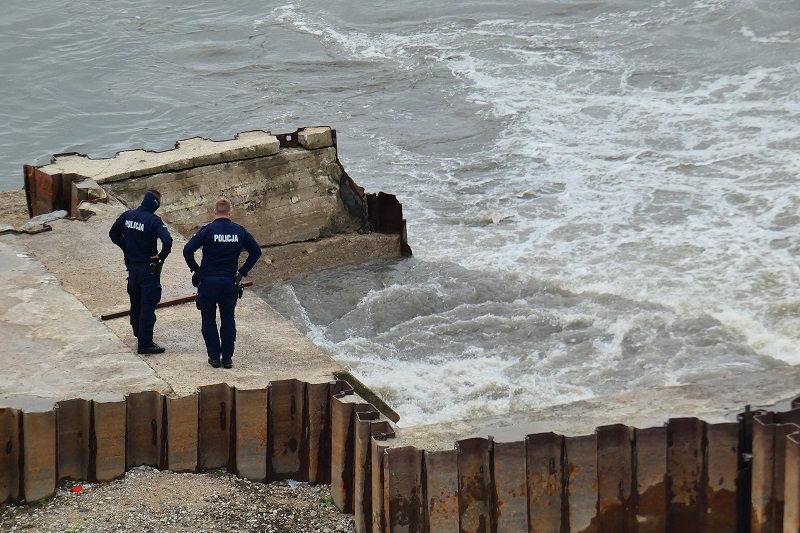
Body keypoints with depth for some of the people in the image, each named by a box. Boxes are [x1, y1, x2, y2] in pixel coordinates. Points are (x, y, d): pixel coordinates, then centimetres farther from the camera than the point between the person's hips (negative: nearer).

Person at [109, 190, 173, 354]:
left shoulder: (127, 216, -1)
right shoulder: (153, 221, -20)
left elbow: (113, 233, 10)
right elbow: (167, 240, -32)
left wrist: (126, 248, 12)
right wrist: (161, 257, -16)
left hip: (132, 266, 6)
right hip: (148, 269, -6)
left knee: (135, 303, 21)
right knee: (148, 306, 0)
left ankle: (139, 334, 38)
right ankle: (145, 343, 1)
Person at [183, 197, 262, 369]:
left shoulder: (207, 230, -10)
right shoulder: (239, 231, 0)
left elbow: (188, 250, -17)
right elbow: (256, 251, 6)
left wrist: (195, 269, -3)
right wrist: (242, 271, 9)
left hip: (208, 281, -2)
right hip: (230, 282, 2)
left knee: (208, 320, 9)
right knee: (228, 320, 11)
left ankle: (214, 356, 8)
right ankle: (227, 358, 11)